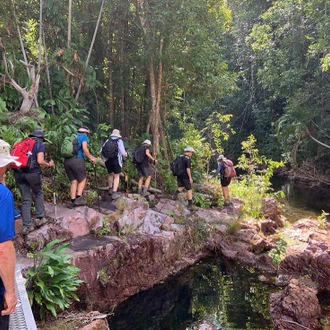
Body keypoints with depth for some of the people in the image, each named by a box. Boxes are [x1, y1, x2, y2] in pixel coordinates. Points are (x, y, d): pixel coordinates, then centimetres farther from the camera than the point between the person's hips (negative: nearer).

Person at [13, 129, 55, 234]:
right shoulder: (40, 144, 4)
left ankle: (26, 226, 8)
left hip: (18, 172, 5)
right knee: (38, 193, 20)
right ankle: (40, 218, 18)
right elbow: (40, 161, -9)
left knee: (26, 199, 10)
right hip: (32, 172, -4)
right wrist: (49, 164, 9)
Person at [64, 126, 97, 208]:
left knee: (73, 181, 11)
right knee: (82, 179, 11)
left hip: (67, 161, 6)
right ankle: (79, 198, -2)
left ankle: (72, 201, 5)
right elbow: (85, 149, -7)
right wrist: (91, 158, 4)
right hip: (77, 160, -6)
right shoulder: (84, 136, 7)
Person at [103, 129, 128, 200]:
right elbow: (122, 152, -14)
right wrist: (126, 154, 8)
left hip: (108, 160, 4)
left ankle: (110, 189, 42)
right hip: (116, 160, -4)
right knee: (117, 176, 7)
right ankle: (114, 193, -4)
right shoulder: (119, 141, -5)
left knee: (110, 174, 25)